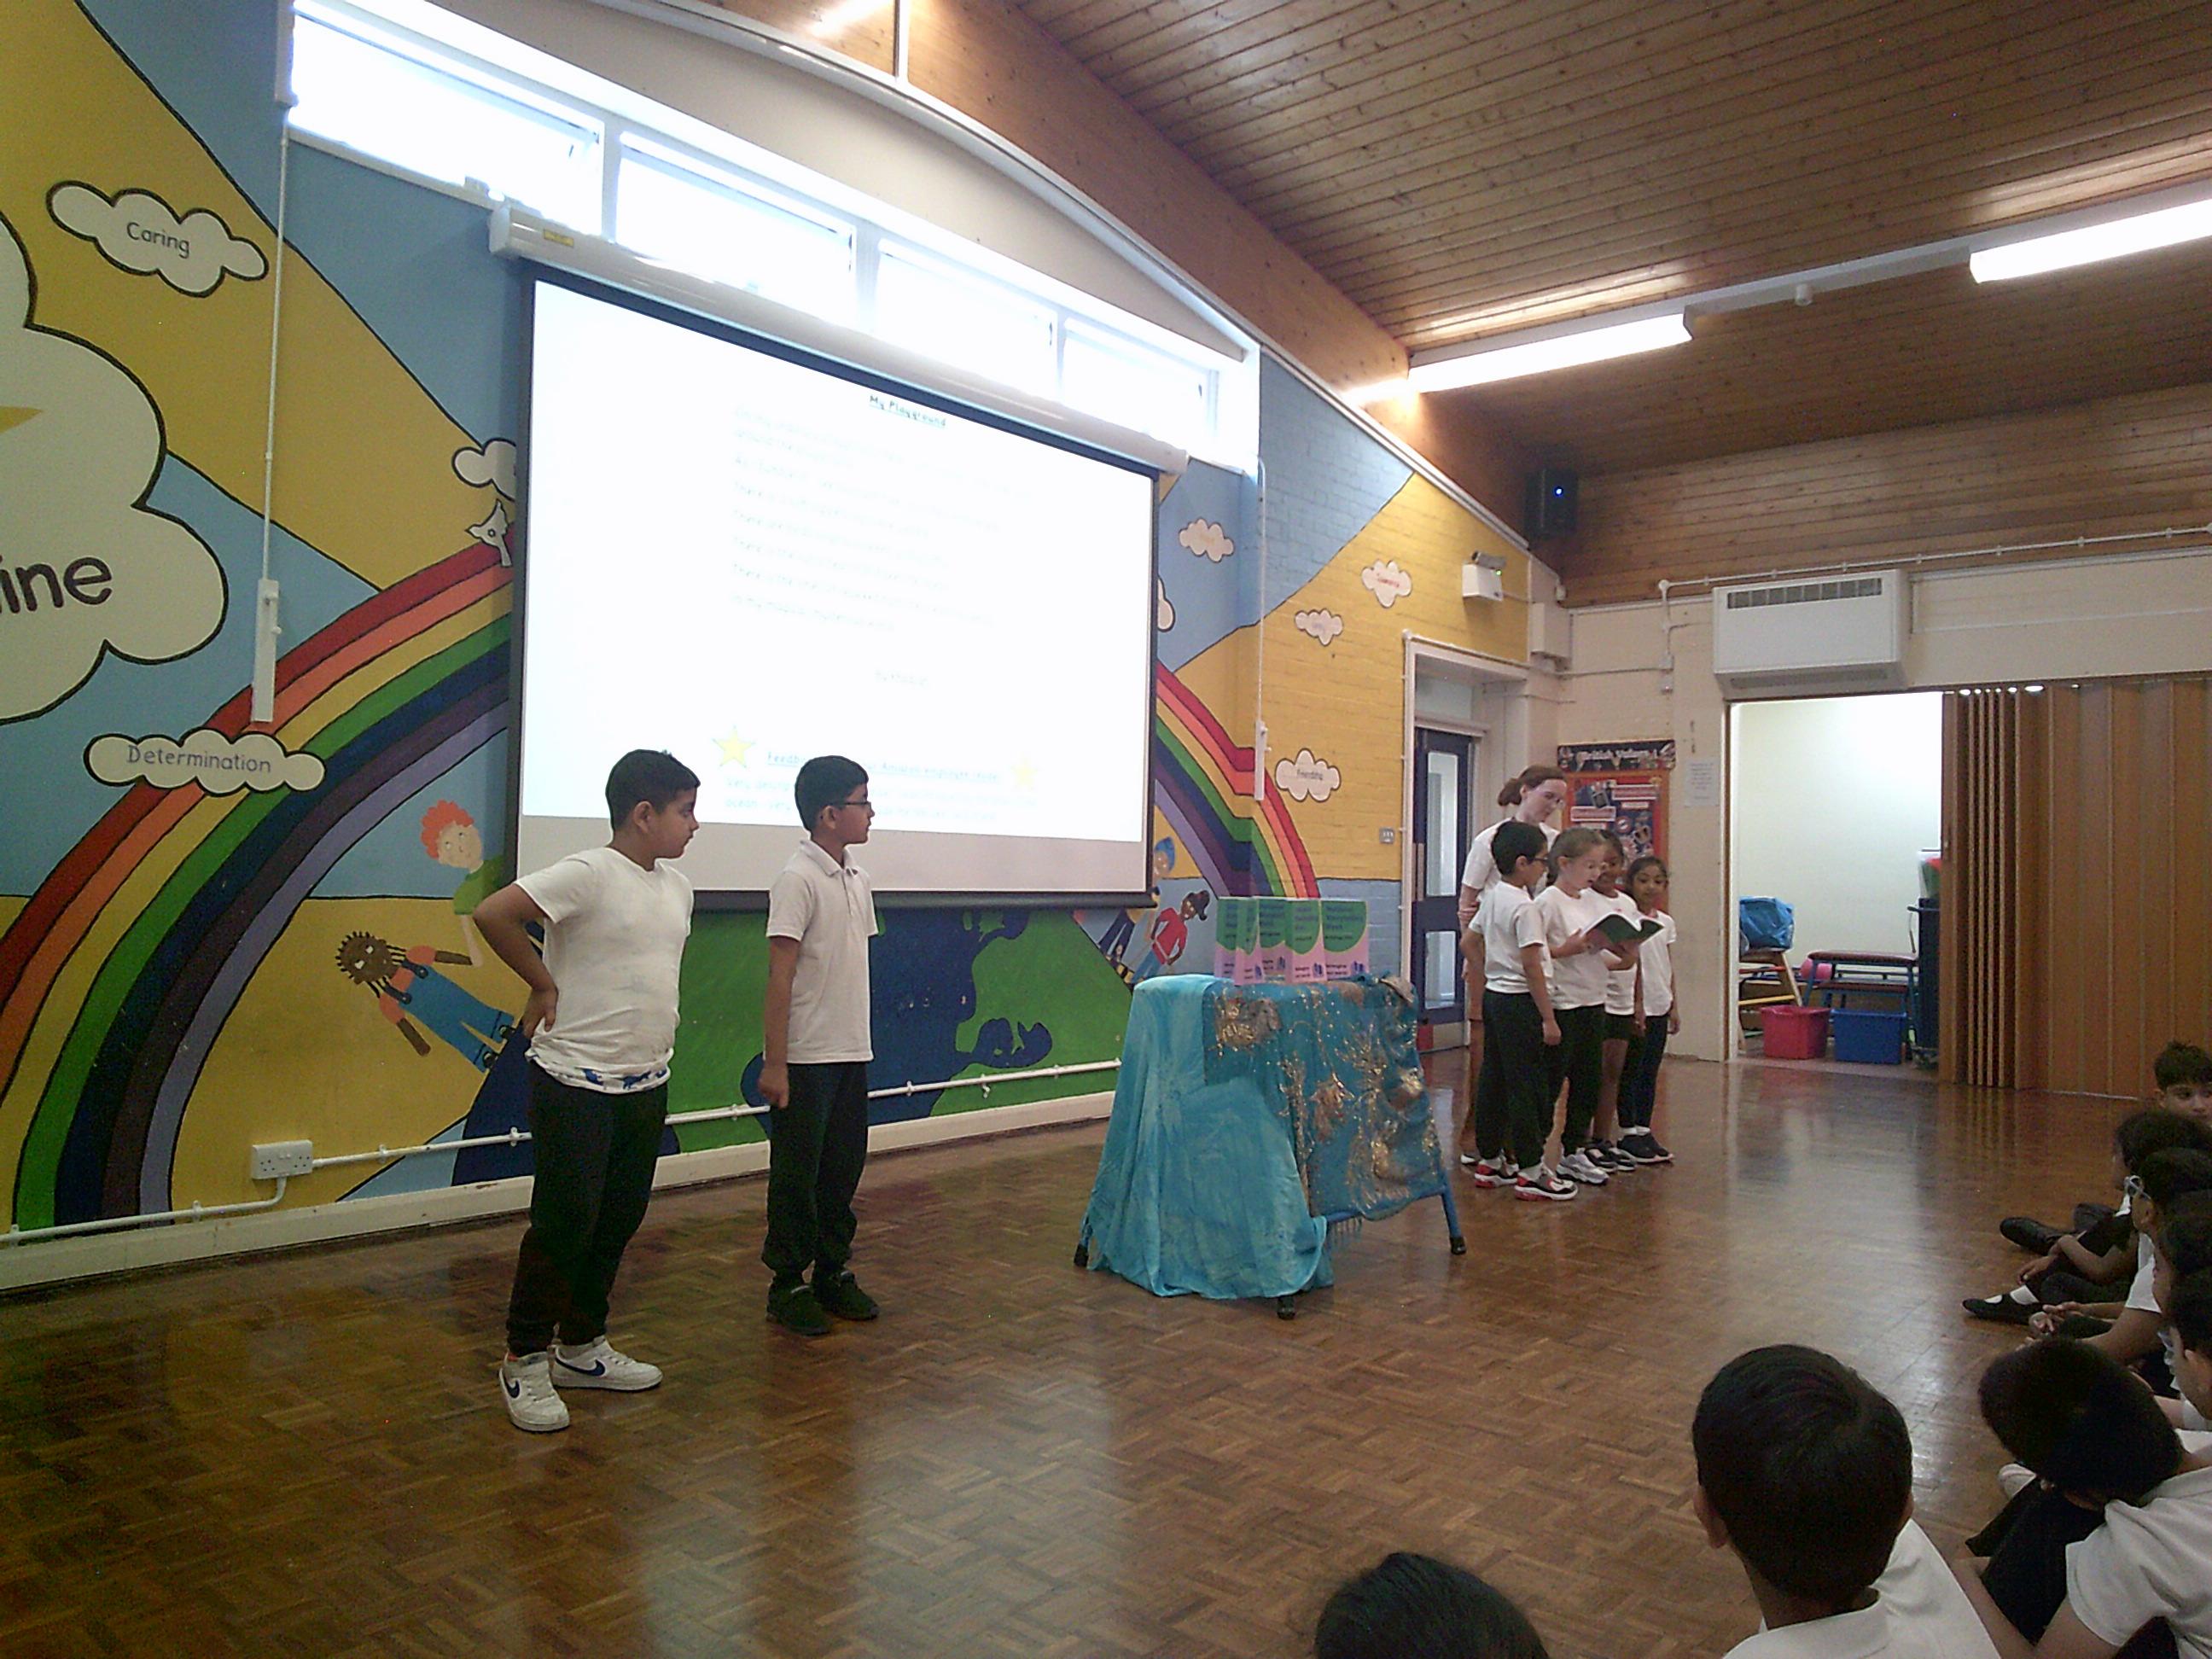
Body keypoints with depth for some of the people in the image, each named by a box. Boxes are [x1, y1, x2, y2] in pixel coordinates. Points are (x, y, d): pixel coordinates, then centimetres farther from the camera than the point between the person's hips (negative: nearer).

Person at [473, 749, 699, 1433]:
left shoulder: (677, 886, 8)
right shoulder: (588, 874, -17)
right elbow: (493, 914, -25)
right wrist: (543, 984, -15)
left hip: (646, 1084, 8)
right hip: (577, 1085, -8)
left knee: (619, 1220, 15)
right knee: (565, 1223, -1)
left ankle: (582, 1347, 31)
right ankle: (525, 1359, 17)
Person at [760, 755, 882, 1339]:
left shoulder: (857, 880, 10)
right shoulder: (799, 879, -14)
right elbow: (780, 976, -16)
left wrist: (861, 1041, 14)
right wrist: (774, 1063, -17)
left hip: (851, 1053, 8)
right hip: (806, 1059, -8)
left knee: (844, 1167, 15)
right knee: (797, 1175, 4)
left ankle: (833, 1273, 28)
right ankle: (788, 1285, 17)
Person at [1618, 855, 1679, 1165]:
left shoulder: (1666, 922, 10)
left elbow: (1669, 967, 15)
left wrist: (1673, 1006, 12)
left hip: (1659, 1007, 6)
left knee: (1650, 1072, 11)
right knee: (1631, 1071, 0)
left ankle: (1644, 1129, 18)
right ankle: (1628, 1132, 8)